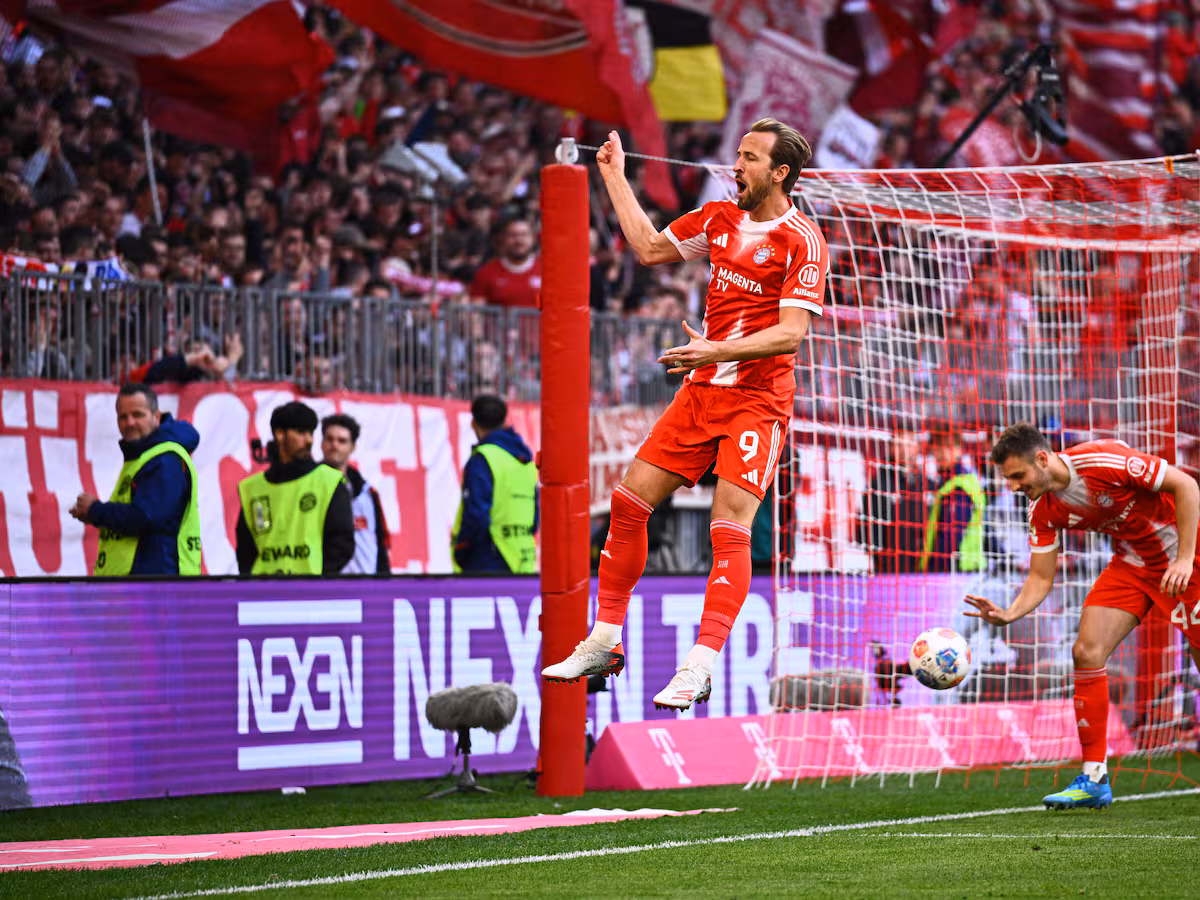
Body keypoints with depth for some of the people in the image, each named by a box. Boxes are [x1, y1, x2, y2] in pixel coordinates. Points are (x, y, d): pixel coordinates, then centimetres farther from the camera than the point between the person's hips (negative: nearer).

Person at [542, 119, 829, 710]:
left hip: (759, 400, -7)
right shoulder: (718, 219, 10)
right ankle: (604, 643, 14)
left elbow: (791, 332, -18)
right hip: (700, 392, 7)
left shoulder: (802, 242, -11)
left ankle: (699, 667, -18)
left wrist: (718, 350, -28)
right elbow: (650, 249, 24)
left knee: (729, 529, -16)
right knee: (629, 502, 4)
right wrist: (615, 177, 25)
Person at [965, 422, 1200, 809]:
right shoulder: (1043, 511, -8)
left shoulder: (1104, 460, -28)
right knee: (1087, 652, -8)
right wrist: (1009, 614, -22)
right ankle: (1094, 778, -3)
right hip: (1131, 562, 6)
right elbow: (1041, 578, -2)